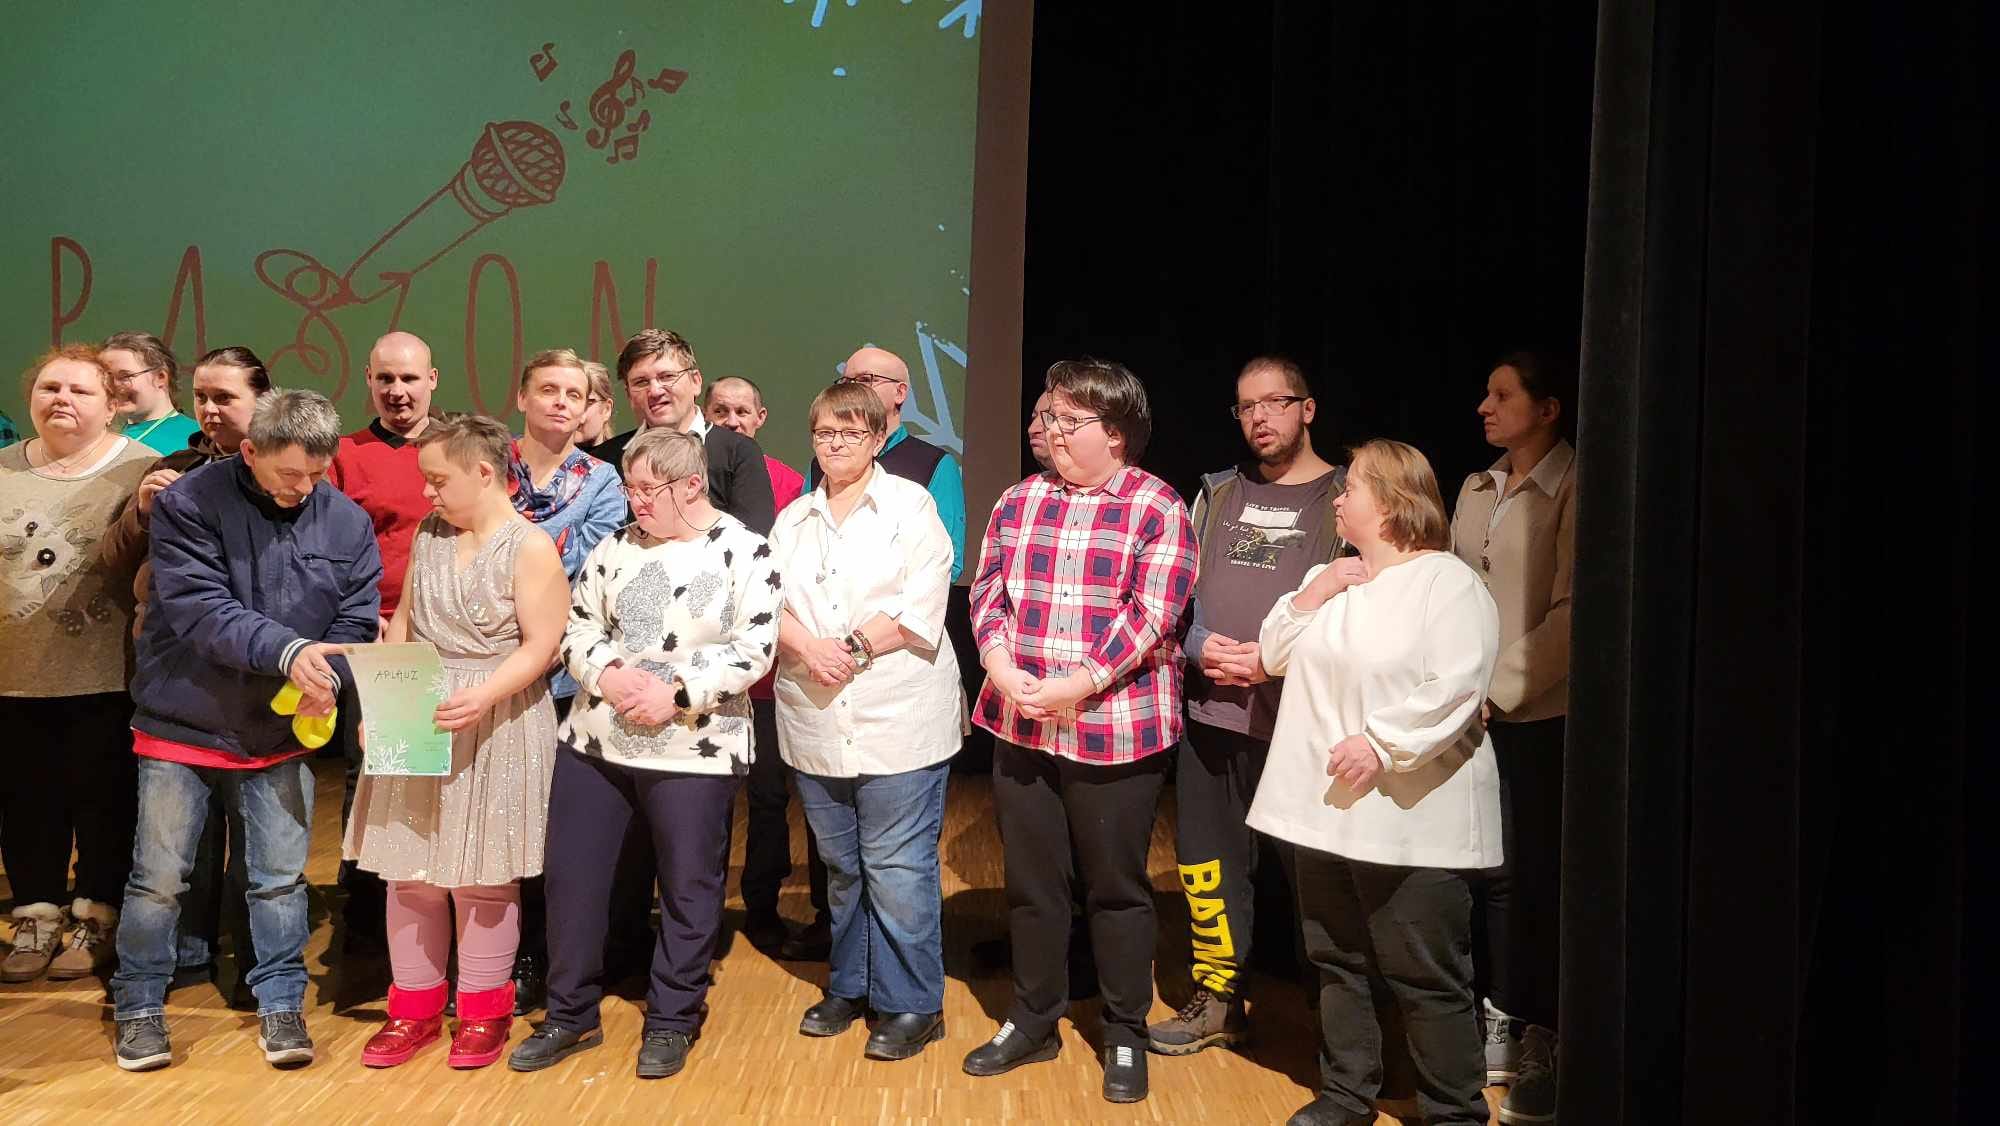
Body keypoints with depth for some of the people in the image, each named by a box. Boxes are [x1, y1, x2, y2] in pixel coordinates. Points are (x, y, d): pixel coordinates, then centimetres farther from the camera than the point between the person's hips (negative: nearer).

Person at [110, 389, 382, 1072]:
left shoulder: (347, 522, -3)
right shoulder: (190, 503, -12)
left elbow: (356, 623, -2)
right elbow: (200, 611, -22)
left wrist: (320, 680, -22)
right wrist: (288, 651, -35)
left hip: (282, 734, 2)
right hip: (184, 725, -2)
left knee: (281, 879, 7)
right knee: (159, 877, 8)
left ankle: (281, 1003, 23)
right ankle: (139, 1005, 27)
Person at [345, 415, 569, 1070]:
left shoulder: (531, 548, -10)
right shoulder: (429, 535, 9)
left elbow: (538, 647, -15)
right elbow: (403, 625, 13)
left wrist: (484, 697, -28)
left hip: (496, 731, -5)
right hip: (415, 725, 5)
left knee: (481, 877, 3)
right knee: (410, 871, 8)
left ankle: (484, 1010, 19)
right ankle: (415, 1008, 22)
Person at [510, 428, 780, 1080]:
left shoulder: (746, 553, -7)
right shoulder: (617, 546, 5)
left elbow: (753, 649, -14)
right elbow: (578, 625, 6)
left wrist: (675, 692, -20)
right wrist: (607, 675, -14)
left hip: (693, 753, -4)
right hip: (594, 741, 4)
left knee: (688, 890, 8)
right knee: (571, 878, 10)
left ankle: (671, 1022, 26)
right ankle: (570, 1015, 28)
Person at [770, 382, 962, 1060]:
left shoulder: (910, 506, 0)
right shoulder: (793, 520, 14)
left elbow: (921, 606, -10)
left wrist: (853, 647, -15)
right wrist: (807, 648, -14)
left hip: (897, 719, -5)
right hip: (816, 723, 5)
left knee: (898, 869, -2)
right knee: (840, 865, 16)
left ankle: (911, 1005, 11)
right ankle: (849, 987, 31)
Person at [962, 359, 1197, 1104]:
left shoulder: (1158, 508, -6)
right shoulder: (1019, 501, 8)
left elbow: (1152, 614, -14)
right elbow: (987, 591, 5)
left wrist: (1078, 685, -20)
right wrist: (1002, 669, -13)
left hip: (1116, 728, -4)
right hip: (1019, 724, 5)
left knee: (1115, 885, 9)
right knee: (1030, 879, 15)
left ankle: (1125, 1035, 26)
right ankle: (1032, 1021, 31)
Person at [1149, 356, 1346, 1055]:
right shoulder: (1218, 493, 15)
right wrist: (1199, 645, -5)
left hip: (1295, 719, -5)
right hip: (1208, 711, 5)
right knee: (1206, 861, 11)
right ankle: (1217, 1001, 26)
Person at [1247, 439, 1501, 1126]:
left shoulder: (1448, 582, -9)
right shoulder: (1331, 577, 15)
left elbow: (1455, 688, -19)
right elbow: (1275, 656, 13)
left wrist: (1381, 744, -23)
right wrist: (1310, 596, -2)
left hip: (1411, 817, -7)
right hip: (1326, 808, 8)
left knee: (1427, 978, 1)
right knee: (1338, 962, 17)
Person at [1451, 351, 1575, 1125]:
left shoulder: (1572, 488, -9)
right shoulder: (1475, 489, 11)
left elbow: (1569, 613, -15)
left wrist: (1498, 689, -17)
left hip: (1541, 714, -5)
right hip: (1476, 710, 5)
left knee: (1539, 875, 3)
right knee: (1493, 869, 11)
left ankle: (1543, 1043, 16)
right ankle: (1504, 1022, 26)